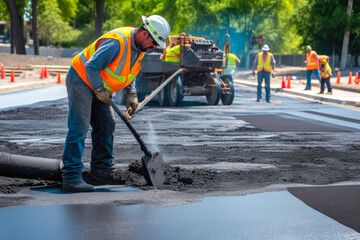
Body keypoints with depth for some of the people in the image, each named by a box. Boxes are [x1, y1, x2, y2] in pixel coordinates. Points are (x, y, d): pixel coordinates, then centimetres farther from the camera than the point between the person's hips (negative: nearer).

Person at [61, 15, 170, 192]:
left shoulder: (139, 46, 1)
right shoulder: (116, 42, -30)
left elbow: (128, 72, 14)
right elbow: (91, 66, -29)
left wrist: (131, 94, 2)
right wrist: (100, 91, -22)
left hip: (99, 87, 10)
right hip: (81, 79, -10)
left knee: (106, 126, 10)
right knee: (79, 127, -14)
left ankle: (101, 172, 19)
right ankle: (71, 176, -14)